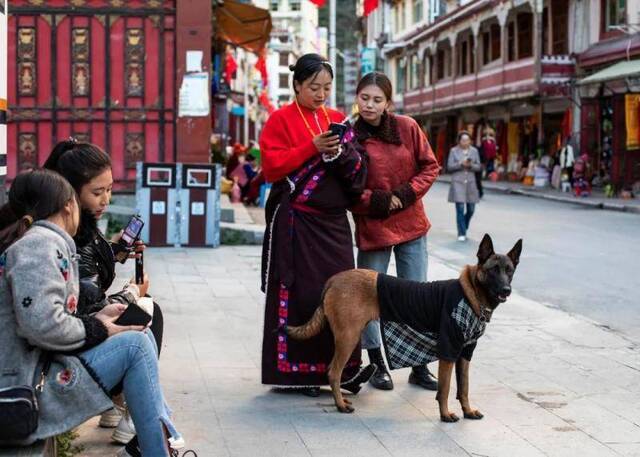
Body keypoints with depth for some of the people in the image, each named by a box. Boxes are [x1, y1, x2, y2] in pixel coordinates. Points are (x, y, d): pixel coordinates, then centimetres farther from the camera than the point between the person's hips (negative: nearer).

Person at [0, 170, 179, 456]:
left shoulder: (44, 242, 16)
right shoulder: (40, 243, -14)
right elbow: (42, 325, -26)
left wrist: (97, 318, 7)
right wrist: (96, 329, -11)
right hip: (26, 391, -10)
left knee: (142, 336, 12)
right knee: (135, 345, -10)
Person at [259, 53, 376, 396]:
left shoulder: (337, 119, 16)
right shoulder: (281, 119, 0)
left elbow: (357, 171, 13)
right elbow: (272, 167, -10)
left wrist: (341, 152, -9)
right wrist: (313, 148, -18)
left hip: (332, 220, 5)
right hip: (294, 222, -5)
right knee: (299, 293, -4)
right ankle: (298, 370, 4)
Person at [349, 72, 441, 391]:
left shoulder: (407, 128, 0)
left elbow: (430, 166, 4)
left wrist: (406, 194, -8)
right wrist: (376, 201, -16)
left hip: (411, 224, 2)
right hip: (372, 227, -2)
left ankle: (420, 367, 17)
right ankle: (378, 367, 16)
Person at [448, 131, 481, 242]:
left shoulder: (474, 151, 7)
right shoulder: (454, 151, 1)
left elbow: (478, 166, 7)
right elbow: (449, 166, -3)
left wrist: (471, 165, -14)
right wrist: (461, 164, -17)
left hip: (470, 182, 3)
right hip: (458, 182, -3)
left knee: (471, 209, 7)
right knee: (460, 209, -9)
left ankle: (464, 228, 32)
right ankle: (461, 234, -3)